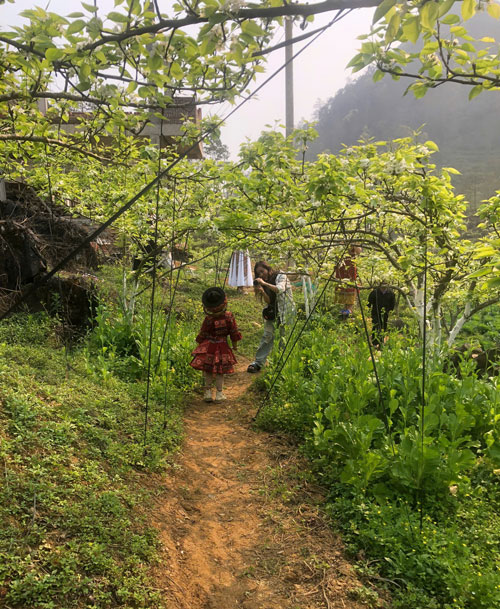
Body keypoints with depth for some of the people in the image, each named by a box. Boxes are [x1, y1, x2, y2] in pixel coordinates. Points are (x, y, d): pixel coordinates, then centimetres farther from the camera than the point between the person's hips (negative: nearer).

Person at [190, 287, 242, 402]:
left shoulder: (208, 320, -15)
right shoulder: (229, 316, -9)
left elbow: (202, 335, -5)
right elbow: (234, 332, 0)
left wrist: (199, 345, 11)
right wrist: (235, 345, 14)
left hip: (209, 347, -1)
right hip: (223, 347, 2)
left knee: (208, 371, 11)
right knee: (220, 371, 10)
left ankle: (208, 392, 17)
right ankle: (219, 394, 14)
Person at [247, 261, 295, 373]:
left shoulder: (281, 276, -7)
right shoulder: (266, 282, 10)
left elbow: (280, 289, -27)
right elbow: (268, 301, 3)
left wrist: (264, 283, -27)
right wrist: (262, 291, -15)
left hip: (285, 310, -4)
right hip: (272, 311, 5)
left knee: (284, 337, -2)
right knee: (267, 335, -5)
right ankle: (258, 363, -7)